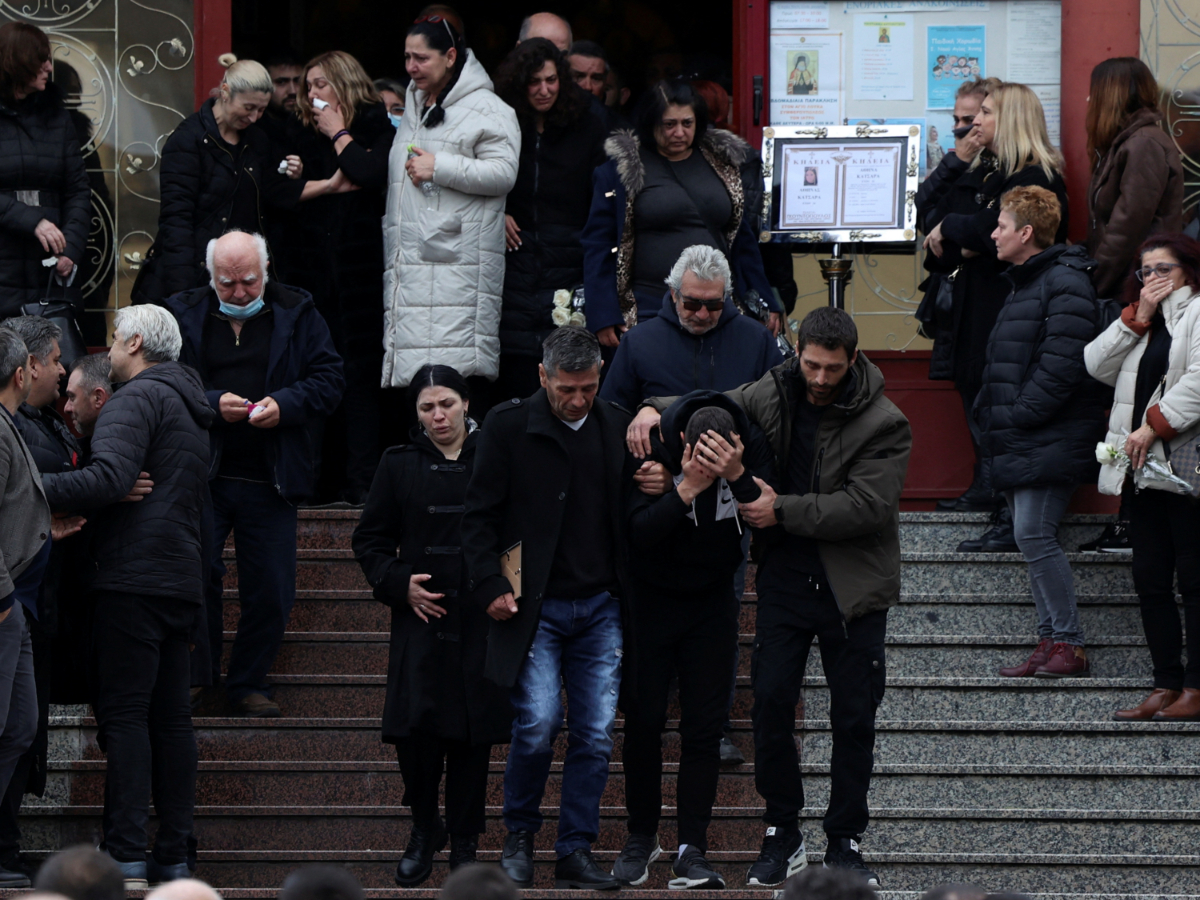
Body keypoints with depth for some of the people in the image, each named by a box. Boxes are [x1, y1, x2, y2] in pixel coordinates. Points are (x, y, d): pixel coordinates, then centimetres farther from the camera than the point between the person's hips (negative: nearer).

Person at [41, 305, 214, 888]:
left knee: (124, 713, -10)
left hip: (132, 577, -9)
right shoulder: (191, 409, 24)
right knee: (171, 717, 8)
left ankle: (126, 857, -15)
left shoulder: (139, 397, -7)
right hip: (181, 578, 9)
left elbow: (110, 478, -21)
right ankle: (173, 856, 8)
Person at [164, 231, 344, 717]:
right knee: (197, 574, -5)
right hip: (201, 477, -1)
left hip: (270, 482, 1)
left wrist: (285, 404, -14)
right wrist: (212, 404, -16)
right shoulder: (184, 315, 3)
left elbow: (329, 379, 2)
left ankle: (248, 682, 17)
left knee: (271, 590, 3)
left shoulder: (296, 315, 5)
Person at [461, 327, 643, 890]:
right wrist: (490, 585, -9)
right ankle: (519, 837, 8)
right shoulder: (508, 426, -1)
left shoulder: (617, 428, 9)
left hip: (600, 609, 3)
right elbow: (479, 516, -1)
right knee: (539, 721, -14)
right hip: (534, 606, -3)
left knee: (596, 732, 0)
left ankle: (576, 852, 8)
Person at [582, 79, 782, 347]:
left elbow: (743, 240, 19)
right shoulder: (623, 167, 2)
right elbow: (598, 243, 0)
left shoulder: (721, 164, 14)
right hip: (647, 314, -3)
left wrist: (766, 305, 13)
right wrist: (604, 318, -8)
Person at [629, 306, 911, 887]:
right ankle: (783, 835, 10)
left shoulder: (883, 424, -11)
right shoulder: (773, 395, 1)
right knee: (771, 700, -3)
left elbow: (867, 506, -19)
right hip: (785, 576, 3)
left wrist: (783, 509, -17)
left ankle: (845, 842, 13)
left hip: (854, 586, -3)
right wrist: (656, 409, -3)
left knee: (854, 715, 2)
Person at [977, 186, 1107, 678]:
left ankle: (1069, 643, -9)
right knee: (1032, 537, 8)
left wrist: (1017, 416, -18)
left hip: (1049, 442, -10)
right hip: (1018, 443, 10)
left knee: (1034, 534, -13)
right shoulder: (1023, 284, 20)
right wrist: (990, 413, 13)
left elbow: (1062, 365, -20)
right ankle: (1051, 641, 11)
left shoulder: (1065, 284, -13)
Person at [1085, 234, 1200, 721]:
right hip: (1145, 467, 8)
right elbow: (1099, 365, 9)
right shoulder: (1141, 322, 22)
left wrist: (1154, 426, -19)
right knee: (1150, 580, 6)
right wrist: (1138, 316, 1)